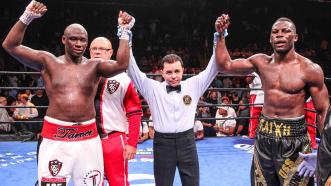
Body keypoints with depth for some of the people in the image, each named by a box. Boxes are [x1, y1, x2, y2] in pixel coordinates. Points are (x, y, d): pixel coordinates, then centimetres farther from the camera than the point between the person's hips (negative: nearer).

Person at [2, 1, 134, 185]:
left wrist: (125, 32, -17)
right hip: (55, 137, -1)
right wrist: (27, 17, -13)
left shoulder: (95, 66, 4)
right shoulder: (48, 62, 3)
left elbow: (121, 65, -13)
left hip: (88, 138, 1)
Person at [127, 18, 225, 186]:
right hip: (163, 143, -1)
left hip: (187, 142, 1)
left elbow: (212, 68, 1)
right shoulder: (153, 88, 0)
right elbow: (133, 70, -5)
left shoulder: (193, 85, 4)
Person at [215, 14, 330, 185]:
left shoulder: (309, 69, -9)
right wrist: (220, 35, -3)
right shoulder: (261, 62, 2)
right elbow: (225, 65, 6)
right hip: (264, 134, 4)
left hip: (294, 137, -4)